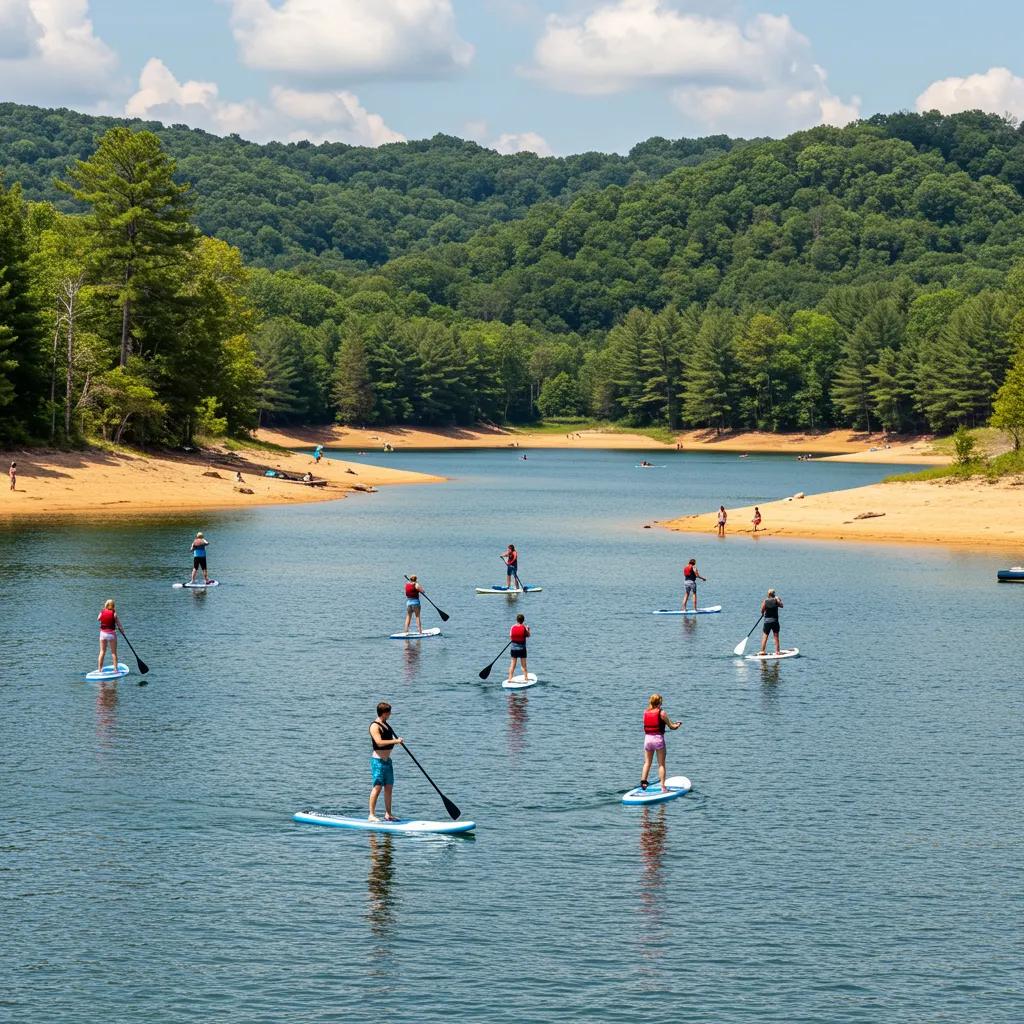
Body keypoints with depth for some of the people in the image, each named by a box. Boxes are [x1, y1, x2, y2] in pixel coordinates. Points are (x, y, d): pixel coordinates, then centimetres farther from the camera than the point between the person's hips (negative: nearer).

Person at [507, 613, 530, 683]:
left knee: (512, 665, 7)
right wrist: (528, 629, 21)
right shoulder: (524, 627, -10)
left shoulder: (513, 627, -4)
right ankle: (525, 678, 9)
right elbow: (528, 635, 3)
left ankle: (510, 678, 5)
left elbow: (510, 637, 1)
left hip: (514, 648, 2)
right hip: (522, 648, -2)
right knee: (524, 665, 8)